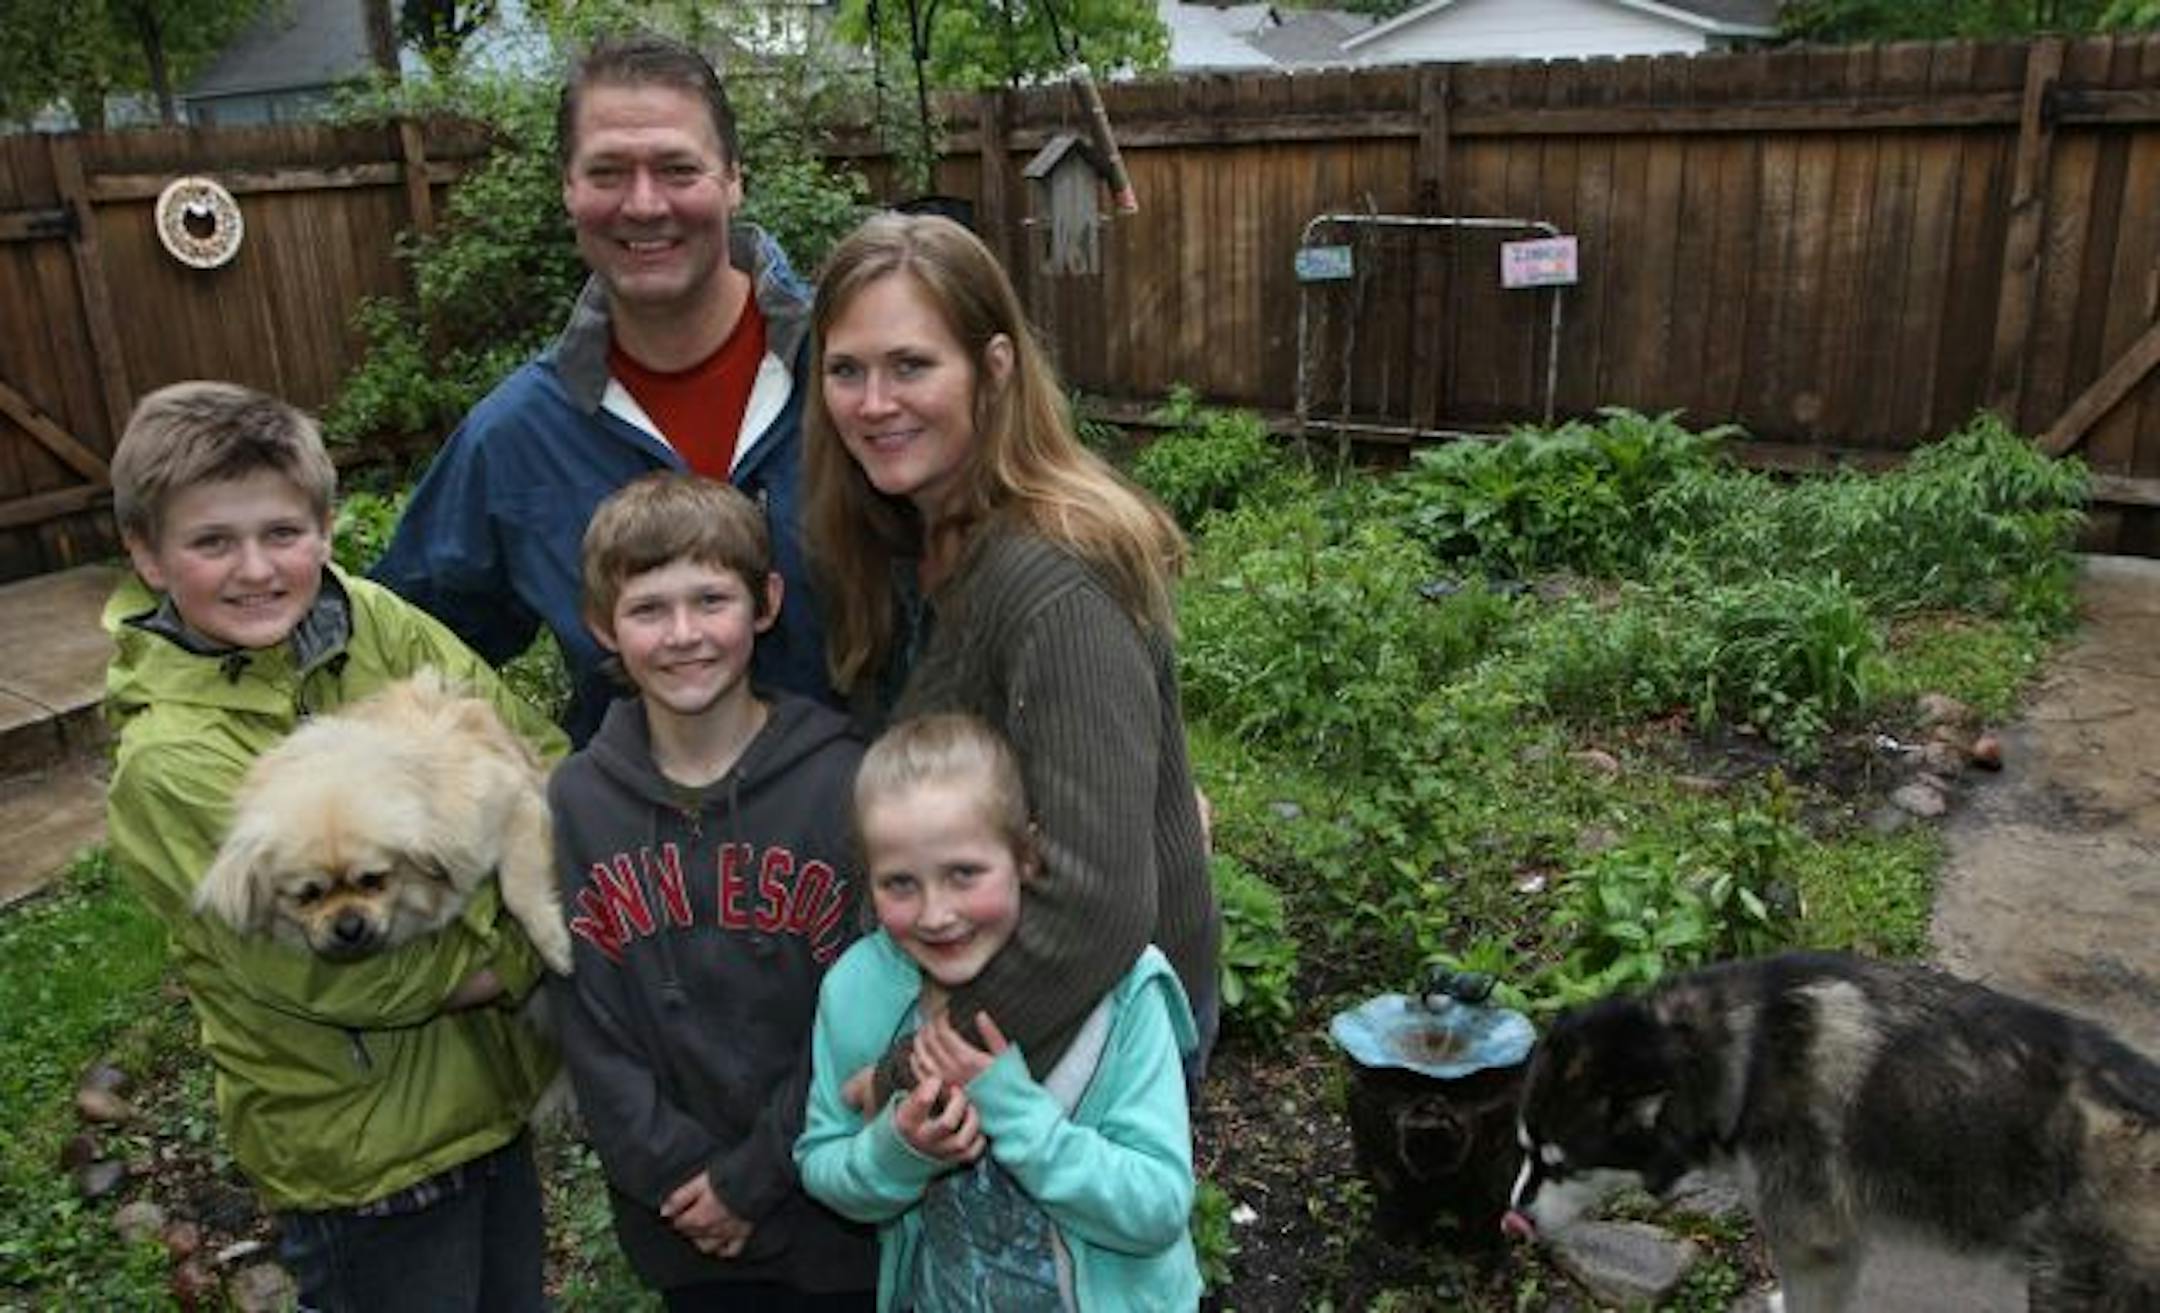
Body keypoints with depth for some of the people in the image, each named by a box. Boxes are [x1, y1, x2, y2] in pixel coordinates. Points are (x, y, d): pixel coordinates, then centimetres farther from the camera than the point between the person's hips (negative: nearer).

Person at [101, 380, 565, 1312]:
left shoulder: (375, 623, -6)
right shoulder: (169, 761, -20)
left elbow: (542, 753, -5)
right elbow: (331, 967, -22)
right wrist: (526, 954, -16)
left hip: (494, 1085, 5)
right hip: (363, 1147, -5)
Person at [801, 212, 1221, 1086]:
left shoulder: (1058, 591, -29)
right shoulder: (895, 548, -3)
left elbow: (1094, 909, -33)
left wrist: (902, 1081, -25)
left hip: (1103, 1023, -7)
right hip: (958, 996, 7)